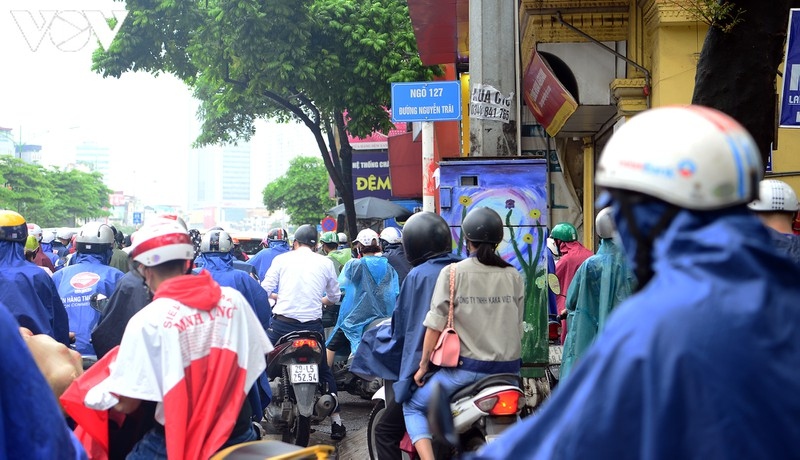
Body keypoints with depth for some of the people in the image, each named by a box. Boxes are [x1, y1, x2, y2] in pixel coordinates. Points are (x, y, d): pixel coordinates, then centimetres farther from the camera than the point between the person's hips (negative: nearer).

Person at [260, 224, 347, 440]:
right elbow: (334, 297, 17)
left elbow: (265, 290, 1)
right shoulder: (325, 263, 9)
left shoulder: (282, 258, 5)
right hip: (313, 324, 2)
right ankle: (336, 422, 16)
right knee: (324, 372, 15)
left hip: (282, 323, -1)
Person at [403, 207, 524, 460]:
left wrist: (423, 365, 3)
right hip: (508, 367, 4)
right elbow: (517, 325, 10)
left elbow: (435, 325, -8)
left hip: (467, 366, -4)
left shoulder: (453, 273, -6)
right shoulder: (514, 276, 4)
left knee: (413, 406, 13)